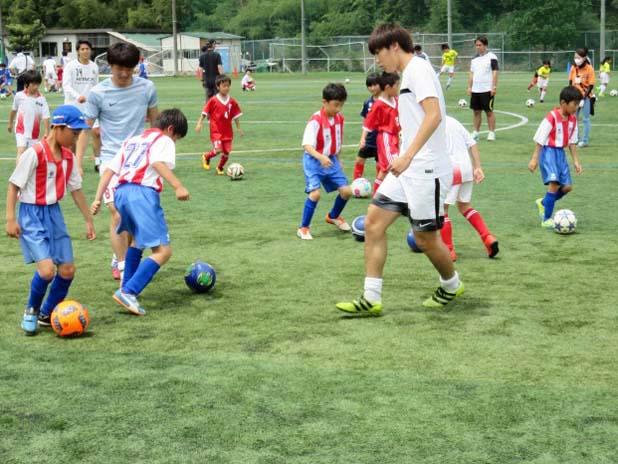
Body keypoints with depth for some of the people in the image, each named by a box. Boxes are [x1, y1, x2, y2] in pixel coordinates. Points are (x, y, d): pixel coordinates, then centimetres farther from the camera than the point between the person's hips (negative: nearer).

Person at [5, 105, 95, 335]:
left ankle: (47, 314, 24)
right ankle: (31, 311, 8)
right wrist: (10, 219, -16)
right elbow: (14, 186, -12)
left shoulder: (68, 157, 3)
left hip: (54, 213, 7)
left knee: (68, 270, 4)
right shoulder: (34, 153, -18)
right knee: (47, 269, -19)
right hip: (32, 214, -7)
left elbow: (75, 189, 15)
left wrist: (88, 220, 19)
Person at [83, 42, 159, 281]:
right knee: (118, 214, -11)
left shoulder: (147, 88, 0)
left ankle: (120, 257, 25)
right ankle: (122, 265, -4)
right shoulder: (97, 93, -6)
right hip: (111, 160, -2)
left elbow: (155, 121, 13)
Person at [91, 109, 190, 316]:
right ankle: (128, 292, -19)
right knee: (163, 251, -7)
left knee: (137, 238, 34)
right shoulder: (163, 140, 9)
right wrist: (178, 186, -22)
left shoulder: (131, 141, 30)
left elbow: (108, 170, 22)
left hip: (121, 192, 8)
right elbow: (158, 163, -14)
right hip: (143, 193, -8)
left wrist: (98, 198, 21)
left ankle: (127, 285, 37)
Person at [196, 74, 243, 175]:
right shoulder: (213, 101, -8)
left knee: (226, 152, 3)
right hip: (216, 130, -4)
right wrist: (200, 123, -10)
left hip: (228, 131, 4)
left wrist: (239, 128, 9)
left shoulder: (232, 102, 1)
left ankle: (220, 167, 28)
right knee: (218, 150, -16)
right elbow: (204, 113, -3)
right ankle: (206, 156, 15)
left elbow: (236, 116, 9)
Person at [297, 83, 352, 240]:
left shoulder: (339, 118, -1)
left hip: (331, 160, 6)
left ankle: (333, 216, 33)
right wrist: (321, 157, -44)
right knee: (315, 193, -22)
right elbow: (307, 145, -29)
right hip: (314, 161, -6)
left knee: (346, 191, 3)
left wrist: (337, 160, 18)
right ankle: (303, 228, -5)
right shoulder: (316, 120, -22)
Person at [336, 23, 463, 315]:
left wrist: (407, 156, -29)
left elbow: (434, 115, -23)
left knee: (425, 238, 1)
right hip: (408, 169, 10)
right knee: (373, 222, 1)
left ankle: (451, 286, 28)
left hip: (425, 170, -9)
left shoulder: (418, 69, -11)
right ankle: (371, 299, 2)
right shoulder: (408, 74, 18)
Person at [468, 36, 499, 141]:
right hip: (475, 90, 6)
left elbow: (495, 72, -9)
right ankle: (475, 133, 14)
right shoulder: (474, 59, 13)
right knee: (476, 112, 8)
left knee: (489, 112, -2)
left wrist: (494, 87, -15)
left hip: (487, 90, -6)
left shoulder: (491, 57, -6)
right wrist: (469, 87, 10)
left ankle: (492, 133, 3)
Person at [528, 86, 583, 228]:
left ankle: (543, 203, 32)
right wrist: (534, 159, -13)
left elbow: (572, 141, 12)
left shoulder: (573, 119, 4)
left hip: (560, 152, 8)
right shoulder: (552, 117, -18)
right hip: (549, 151, -8)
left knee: (567, 186, 6)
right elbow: (540, 139, -14)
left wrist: (576, 160, 11)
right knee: (554, 183, -18)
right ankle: (546, 220, -8)